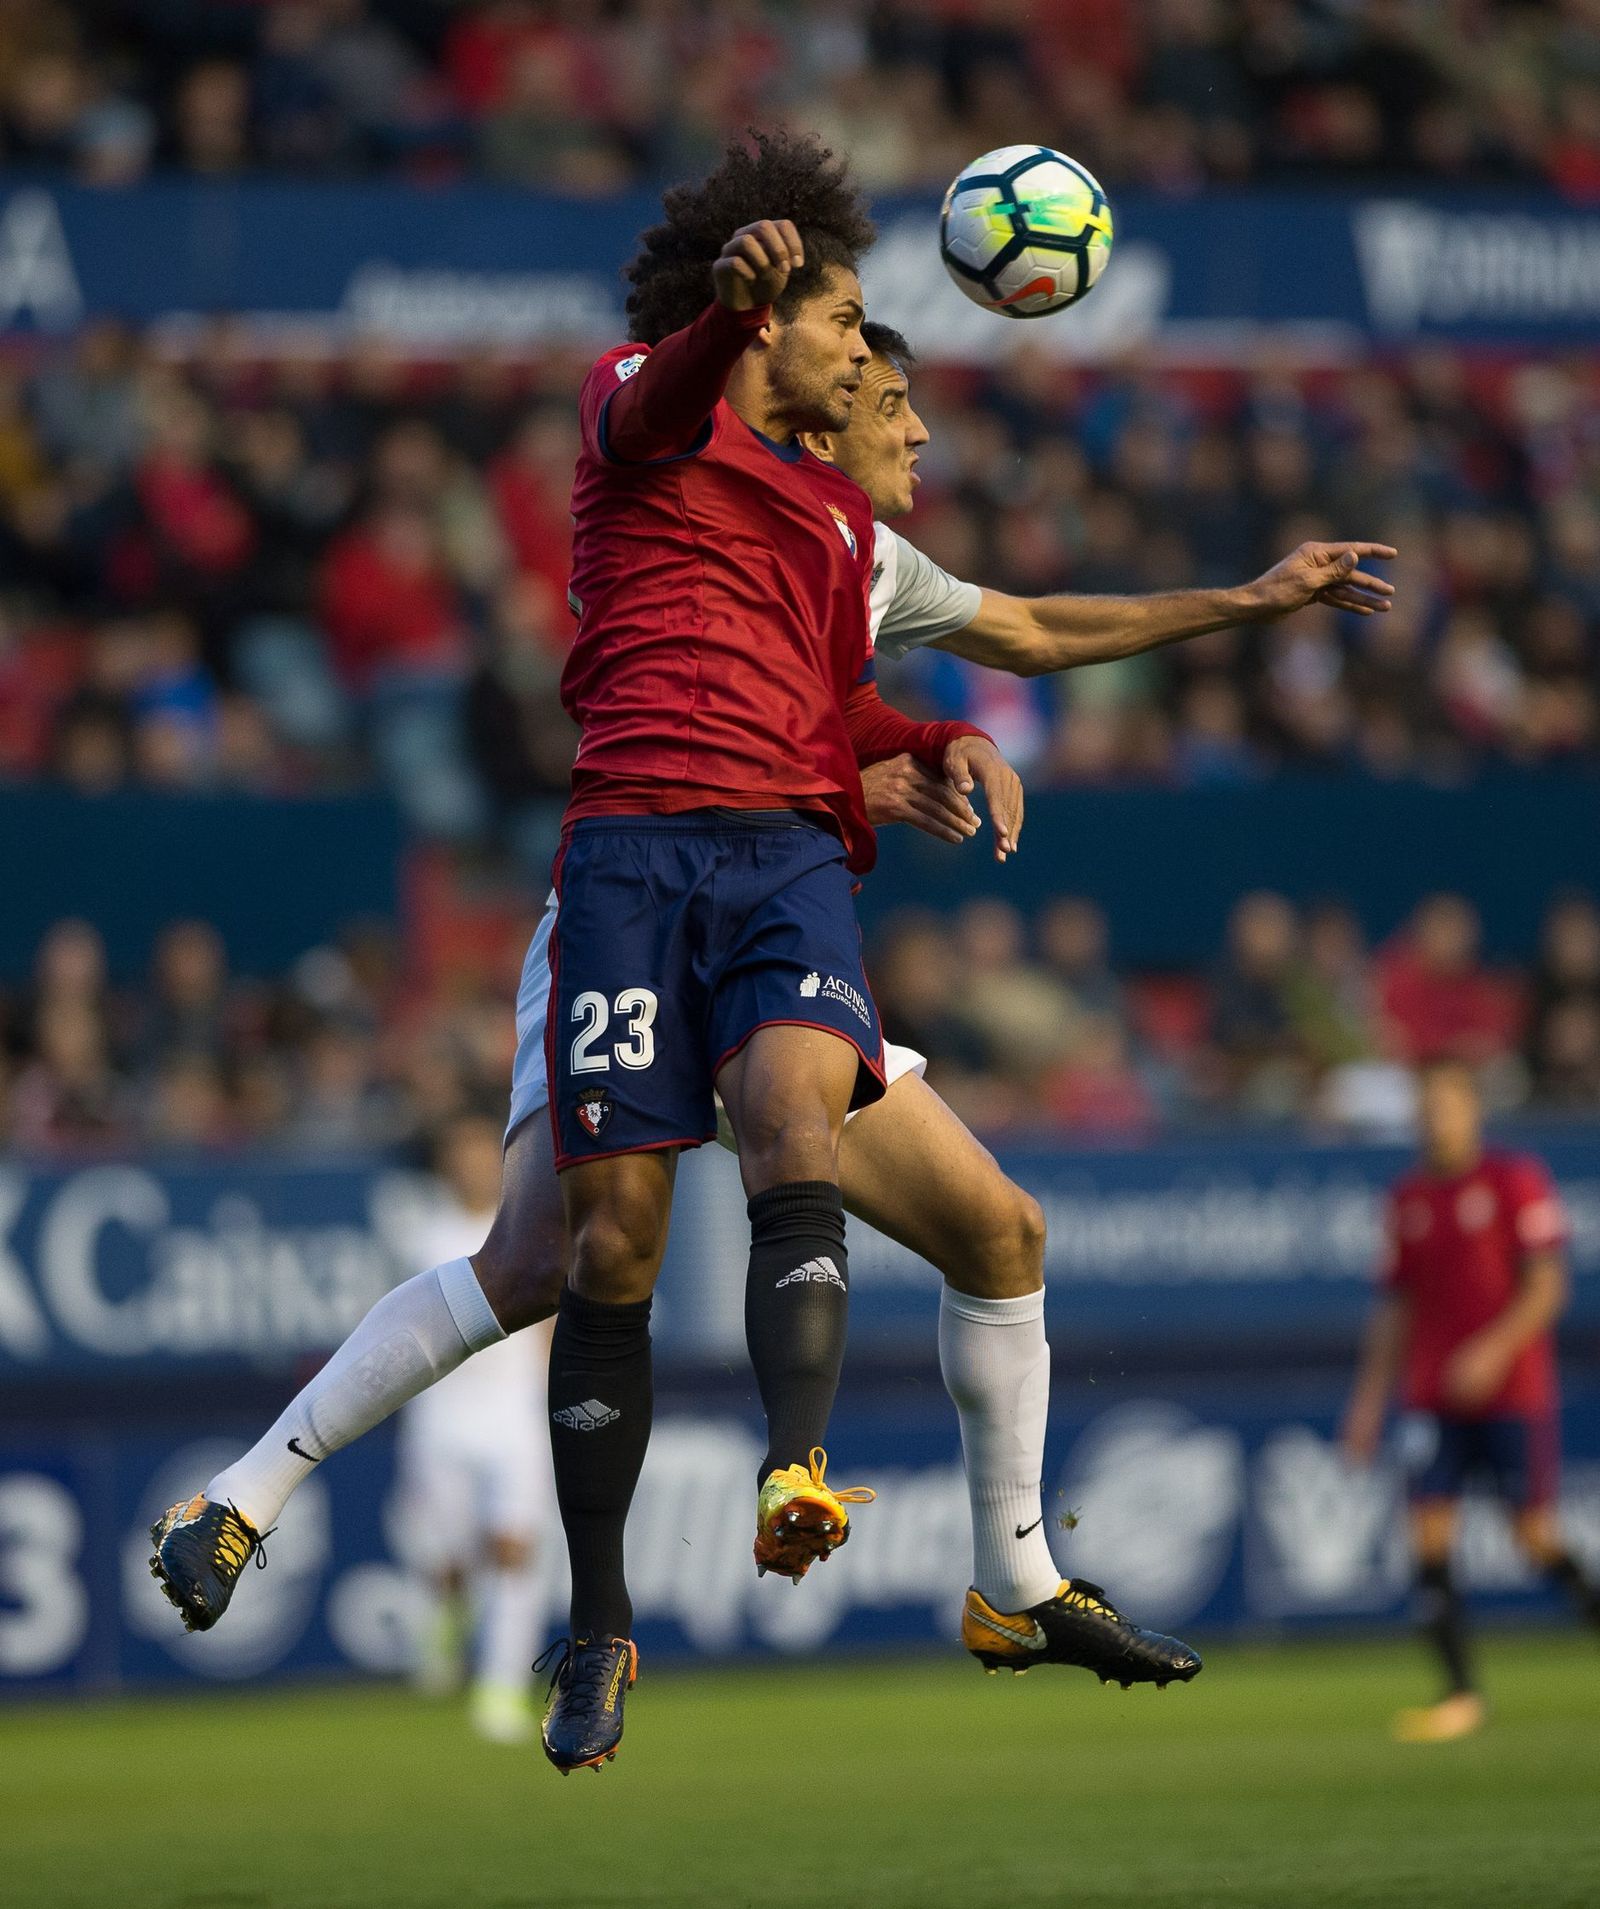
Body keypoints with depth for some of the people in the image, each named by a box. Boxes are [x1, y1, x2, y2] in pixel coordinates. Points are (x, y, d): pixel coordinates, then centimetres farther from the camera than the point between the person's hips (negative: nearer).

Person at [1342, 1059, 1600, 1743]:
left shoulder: (1518, 1181, -3)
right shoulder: (1407, 1198, 11)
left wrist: (1494, 1351, -20)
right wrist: (1370, 1398, 11)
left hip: (1514, 1394, -4)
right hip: (1433, 1398, 4)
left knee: (1537, 1538, -4)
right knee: (1429, 1532, -8)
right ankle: (1461, 1694, -6)